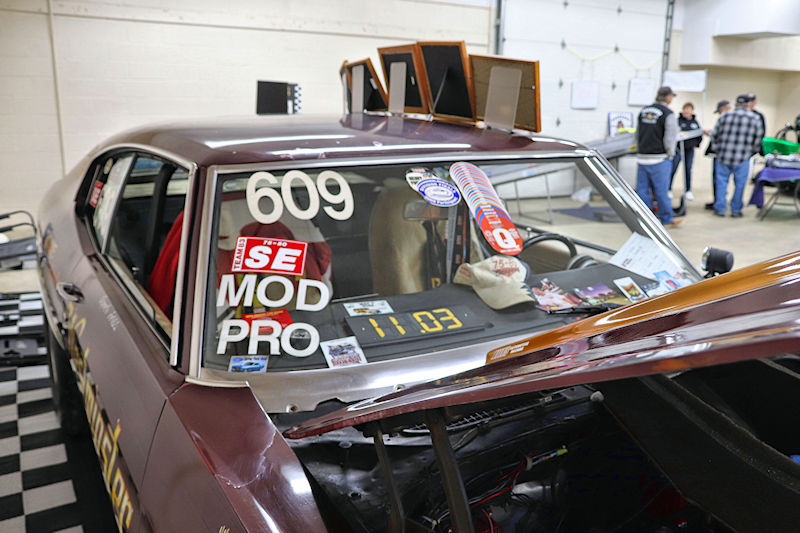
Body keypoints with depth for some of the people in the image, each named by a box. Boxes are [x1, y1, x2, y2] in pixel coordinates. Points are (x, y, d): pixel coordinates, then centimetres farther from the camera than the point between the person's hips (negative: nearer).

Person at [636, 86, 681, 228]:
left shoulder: (643, 111, 10)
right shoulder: (668, 114, -9)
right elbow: (670, 138, -11)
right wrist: (670, 154, 3)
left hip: (643, 157, 6)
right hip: (659, 159, -5)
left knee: (643, 189, 7)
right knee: (661, 191, 1)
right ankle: (666, 219, 11)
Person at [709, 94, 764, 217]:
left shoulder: (724, 116, 5)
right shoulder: (754, 118, 1)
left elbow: (714, 134, 7)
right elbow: (759, 136, 3)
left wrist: (716, 148, 20)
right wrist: (753, 151, 18)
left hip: (723, 156, 2)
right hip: (742, 157, -2)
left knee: (721, 181, 9)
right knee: (739, 184, 7)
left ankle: (720, 209, 12)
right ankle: (736, 210, 11)